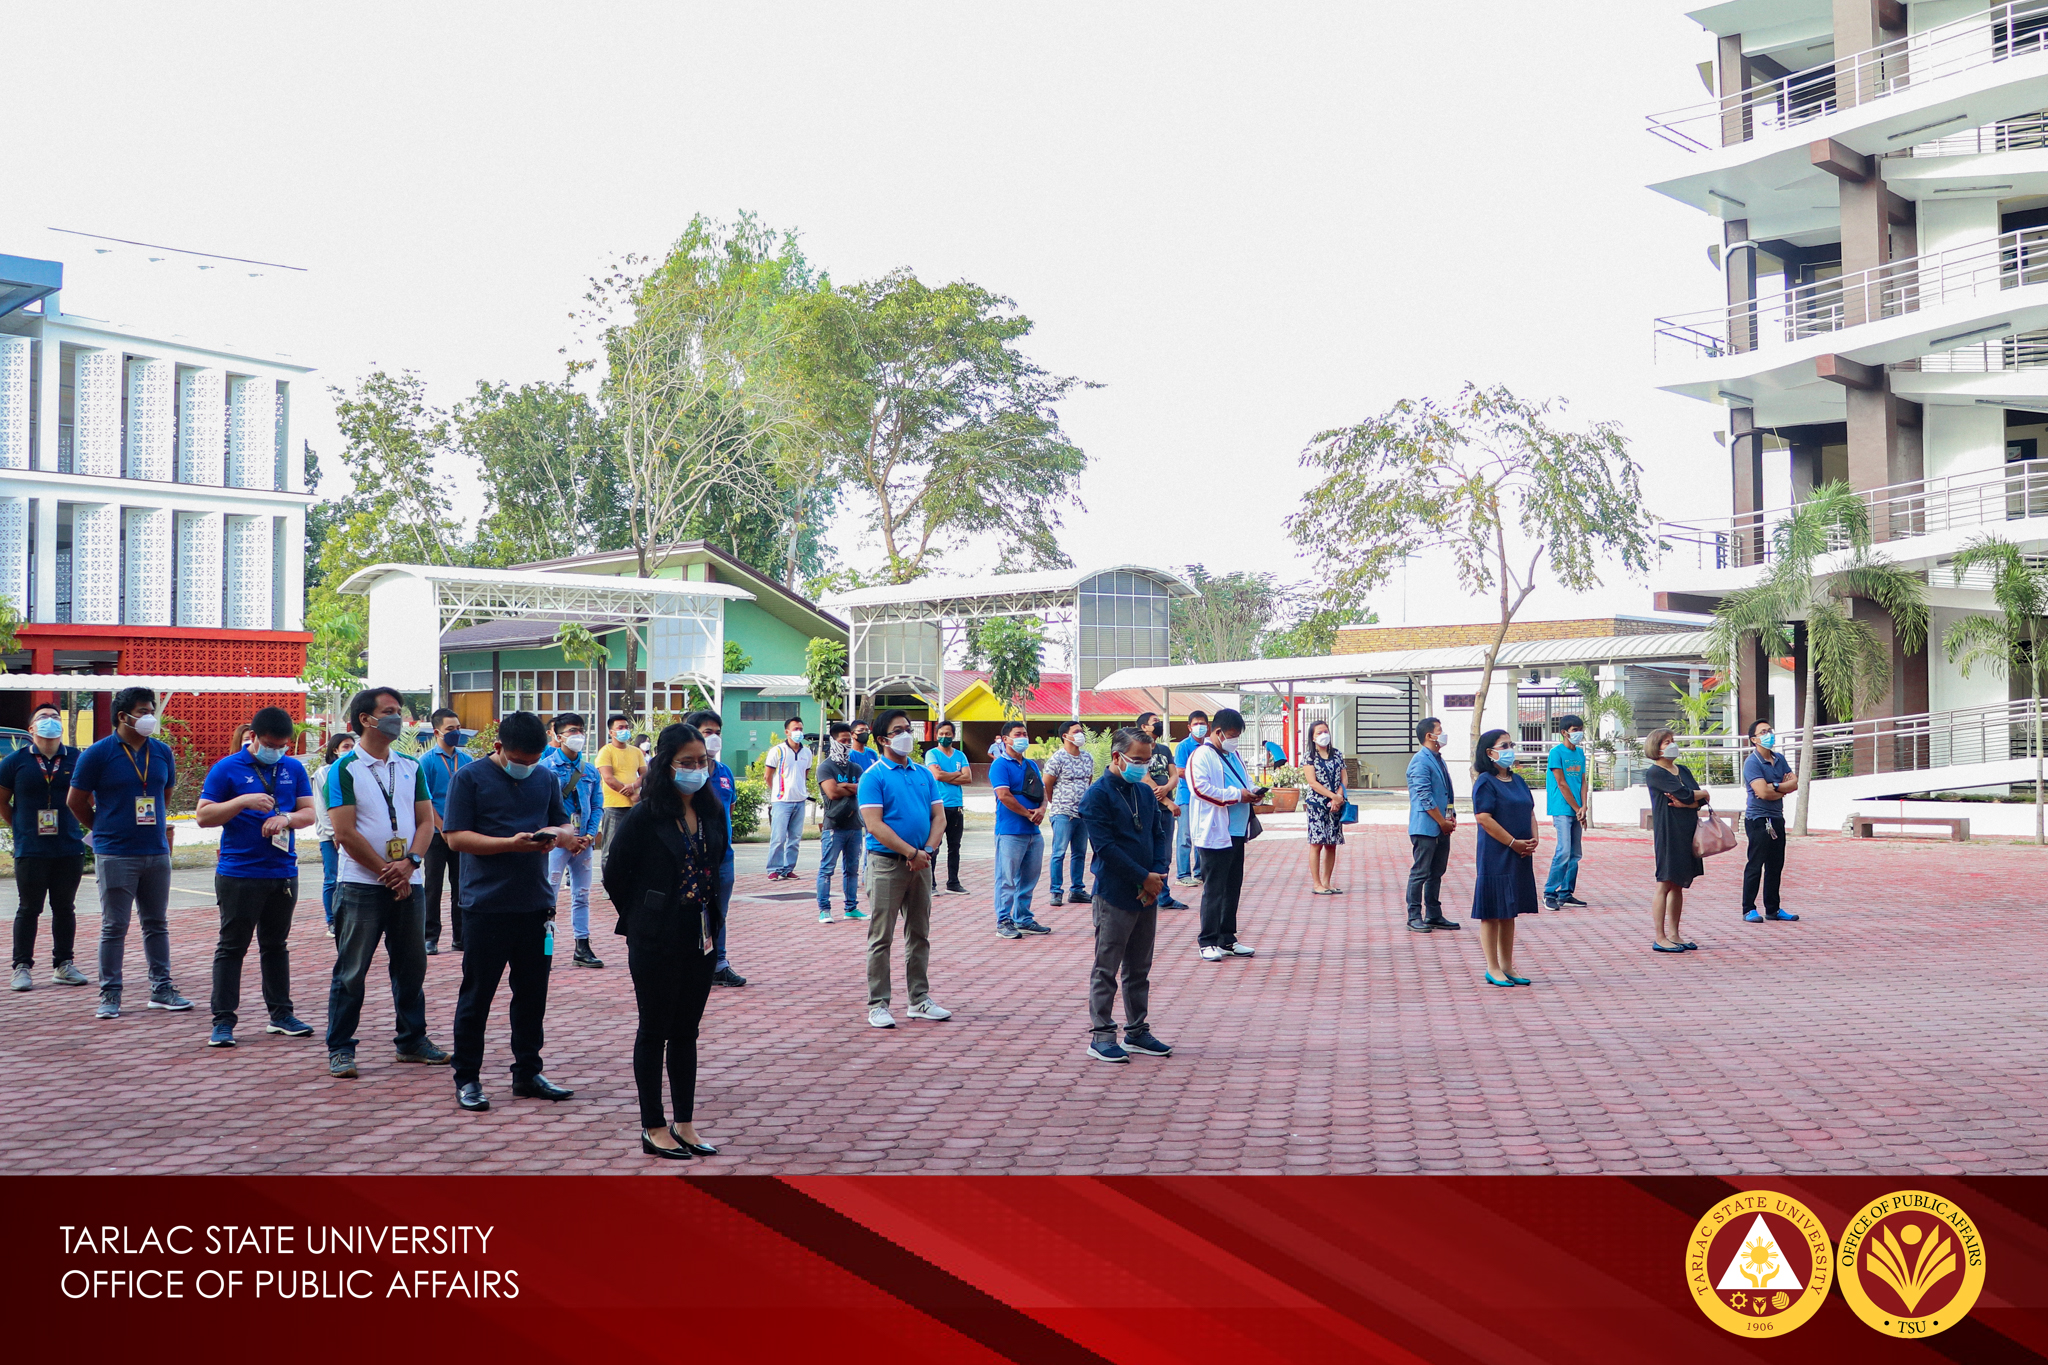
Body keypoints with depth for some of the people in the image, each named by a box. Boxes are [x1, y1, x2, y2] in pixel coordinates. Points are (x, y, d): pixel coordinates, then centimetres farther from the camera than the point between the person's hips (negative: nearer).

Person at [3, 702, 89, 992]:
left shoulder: (76, 759, 4)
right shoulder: (16, 761, 1)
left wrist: (71, 824, 7)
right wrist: (23, 827, 4)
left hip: (70, 849, 2)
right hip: (30, 851, -1)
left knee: (65, 908, 9)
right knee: (28, 909, 4)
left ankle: (63, 965, 18)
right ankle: (22, 967, 12)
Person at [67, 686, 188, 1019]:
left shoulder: (162, 752, 9)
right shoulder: (98, 754, -6)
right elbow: (75, 800, 1)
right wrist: (104, 829, 8)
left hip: (157, 852, 5)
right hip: (115, 855, -4)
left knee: (157, 924, 10)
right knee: (114, 927, 1)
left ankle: (162, 989, 17)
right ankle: (110, 995, 9)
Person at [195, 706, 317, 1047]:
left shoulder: (294, 768, 9)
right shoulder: (227, 769, -3)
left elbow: (309, 813, 7)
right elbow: (204, 816, -6)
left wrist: (286, 818, -14)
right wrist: (243, 801, -19)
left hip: (283, 873, 4)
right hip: (239, 874, -4)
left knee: (276, 945, 14)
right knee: (232, 947, 0)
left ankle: (281, 1014, 21)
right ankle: (223, 1021, 4)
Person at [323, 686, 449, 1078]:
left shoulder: (411, 767, 11)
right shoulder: (344, 769, -4)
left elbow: (426, 821, 8)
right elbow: (345, 833, -10)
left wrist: (409, 863, -10)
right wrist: (387, 872, -10)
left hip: (408, 883, 5)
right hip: (360, 886, -5)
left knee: (411, 966, 11)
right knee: (351, 971, 0)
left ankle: (411, 1040, 22)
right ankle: (340, 1049, 10)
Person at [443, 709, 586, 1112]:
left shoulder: (545, 780, 11)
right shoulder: (470, 778, -4)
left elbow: (562, 824, 16)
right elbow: (457, 837, -10)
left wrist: (566, 835, -9)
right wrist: (512, 843, -21)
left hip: (536, 904, 5)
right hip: (487, 907, -5)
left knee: (532, 994, 12)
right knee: (477, 994, 3)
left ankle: (528, 1072, 23)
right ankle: (467, 1079, 13)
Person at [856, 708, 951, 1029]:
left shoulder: (923, 773, 12)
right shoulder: (873, 776, -7)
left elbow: (939, 817, 10)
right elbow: (874, 825, -15)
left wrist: (928, 851, -8)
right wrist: (912, 852, -16)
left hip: (920, 864, 6)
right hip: (887, 863, -6)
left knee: (919, 935, 12)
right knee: (881, 937, -2)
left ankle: (919, 999, 21)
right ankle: (878, 1004, 4)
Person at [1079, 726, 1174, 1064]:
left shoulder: (1145, 792, 11)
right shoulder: (1098, 795, -11)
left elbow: (1159, 835, 12)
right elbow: (1105, 846, -17)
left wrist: (1157, 875, -5)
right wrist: (1144, 877, -14)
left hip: (1147, 895, 7)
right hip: (1114, 894, -7)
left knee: (1139, 969, 14)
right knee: (1107, 969, 0)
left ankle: (1137, 1032, 23)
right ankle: (1101, 1035, 7)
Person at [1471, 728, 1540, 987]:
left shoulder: (1517, 780, 13)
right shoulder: (1485, 782, -10)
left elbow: (1530, 812, 16)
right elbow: (1484, 818, -17)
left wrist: (1533, 840, -2)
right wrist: (1514, 843, -15)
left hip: (1520, 857, 8)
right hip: (1495, 856, -8)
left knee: (1509, 912, 13)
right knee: (1492, 912, 0)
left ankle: (1507, 966, 20)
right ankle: (1493, 968, 6)